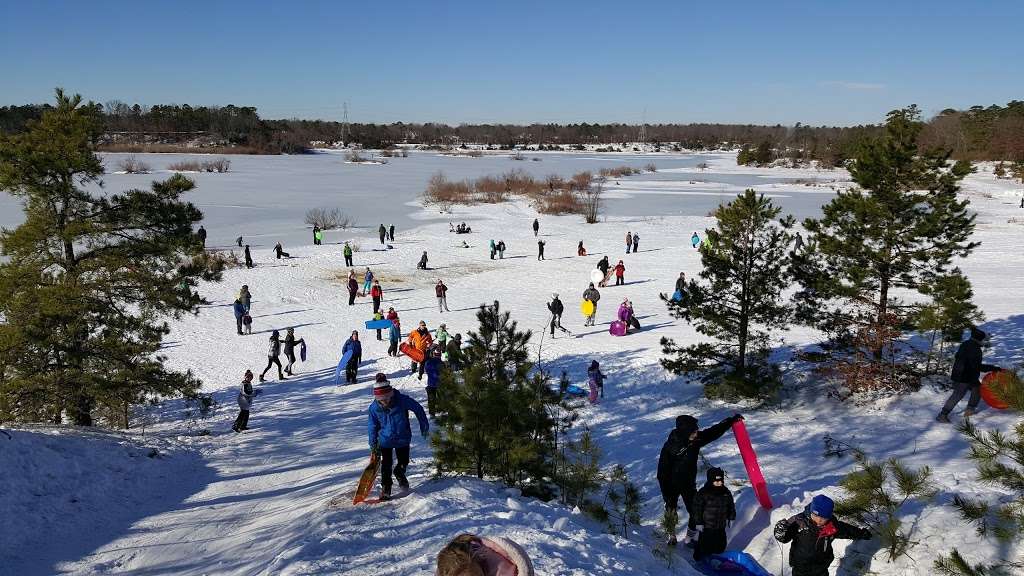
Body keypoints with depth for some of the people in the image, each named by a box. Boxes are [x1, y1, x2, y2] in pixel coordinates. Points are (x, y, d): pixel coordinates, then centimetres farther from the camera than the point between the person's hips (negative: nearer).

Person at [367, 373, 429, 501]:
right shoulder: (374, 408, -16)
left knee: (403, 461, 11)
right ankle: (386, 488, 13)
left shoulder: (402, 400, -22)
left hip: (403, 438, 0)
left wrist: (424, 425, 1)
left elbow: (418, 409, -7)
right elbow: (372, 427, -2)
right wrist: (373, 445, -1)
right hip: (385, 440, 0)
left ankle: (399, 473, 43)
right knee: (386, 465, -4)